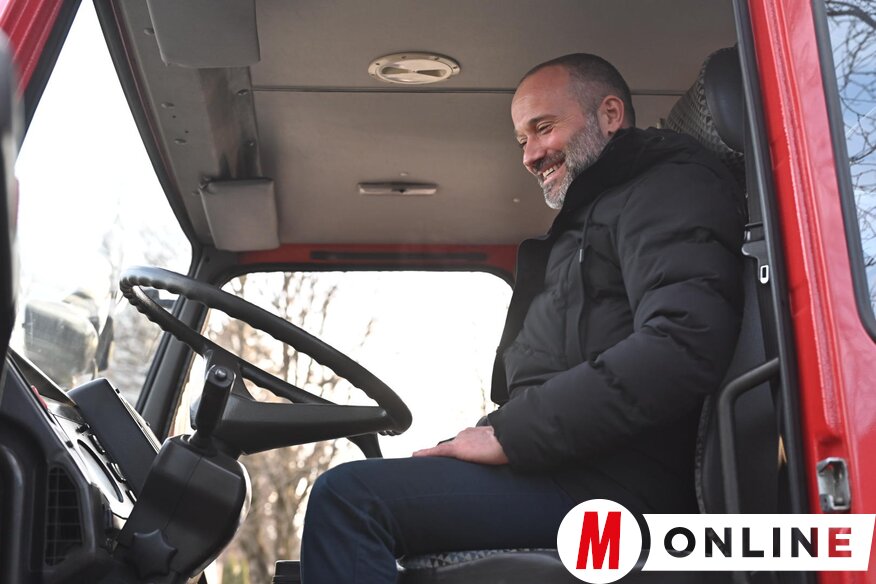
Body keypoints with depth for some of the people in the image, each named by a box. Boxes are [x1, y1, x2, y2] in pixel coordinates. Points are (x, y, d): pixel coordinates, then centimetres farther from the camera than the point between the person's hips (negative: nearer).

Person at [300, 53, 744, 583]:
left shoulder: (669, 187, -2)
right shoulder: (589, 221, 29)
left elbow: (684, 344, -21)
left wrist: (511, 436, -18)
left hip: (614, 481, -10)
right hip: (570, 470, 10)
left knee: (350, 496, -22)